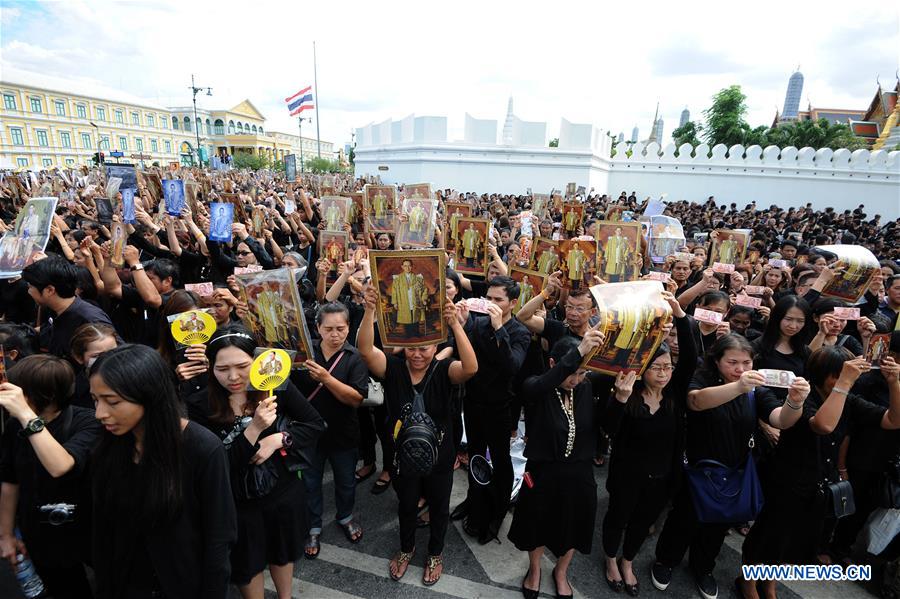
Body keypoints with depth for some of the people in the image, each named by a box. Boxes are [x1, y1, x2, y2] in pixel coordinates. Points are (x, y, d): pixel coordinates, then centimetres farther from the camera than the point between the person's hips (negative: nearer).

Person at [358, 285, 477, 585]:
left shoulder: (443, 370, -20)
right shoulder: (392, 367, -15)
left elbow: (471, 368, -40)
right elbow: (365, 350, -33)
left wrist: (455, 324, -52)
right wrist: (370, 310, -48)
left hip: (439, 457, -1)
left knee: (438, 507, 22)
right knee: (406, 505, 26)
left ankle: (436, 553, 51)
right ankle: (406, 548, 55)